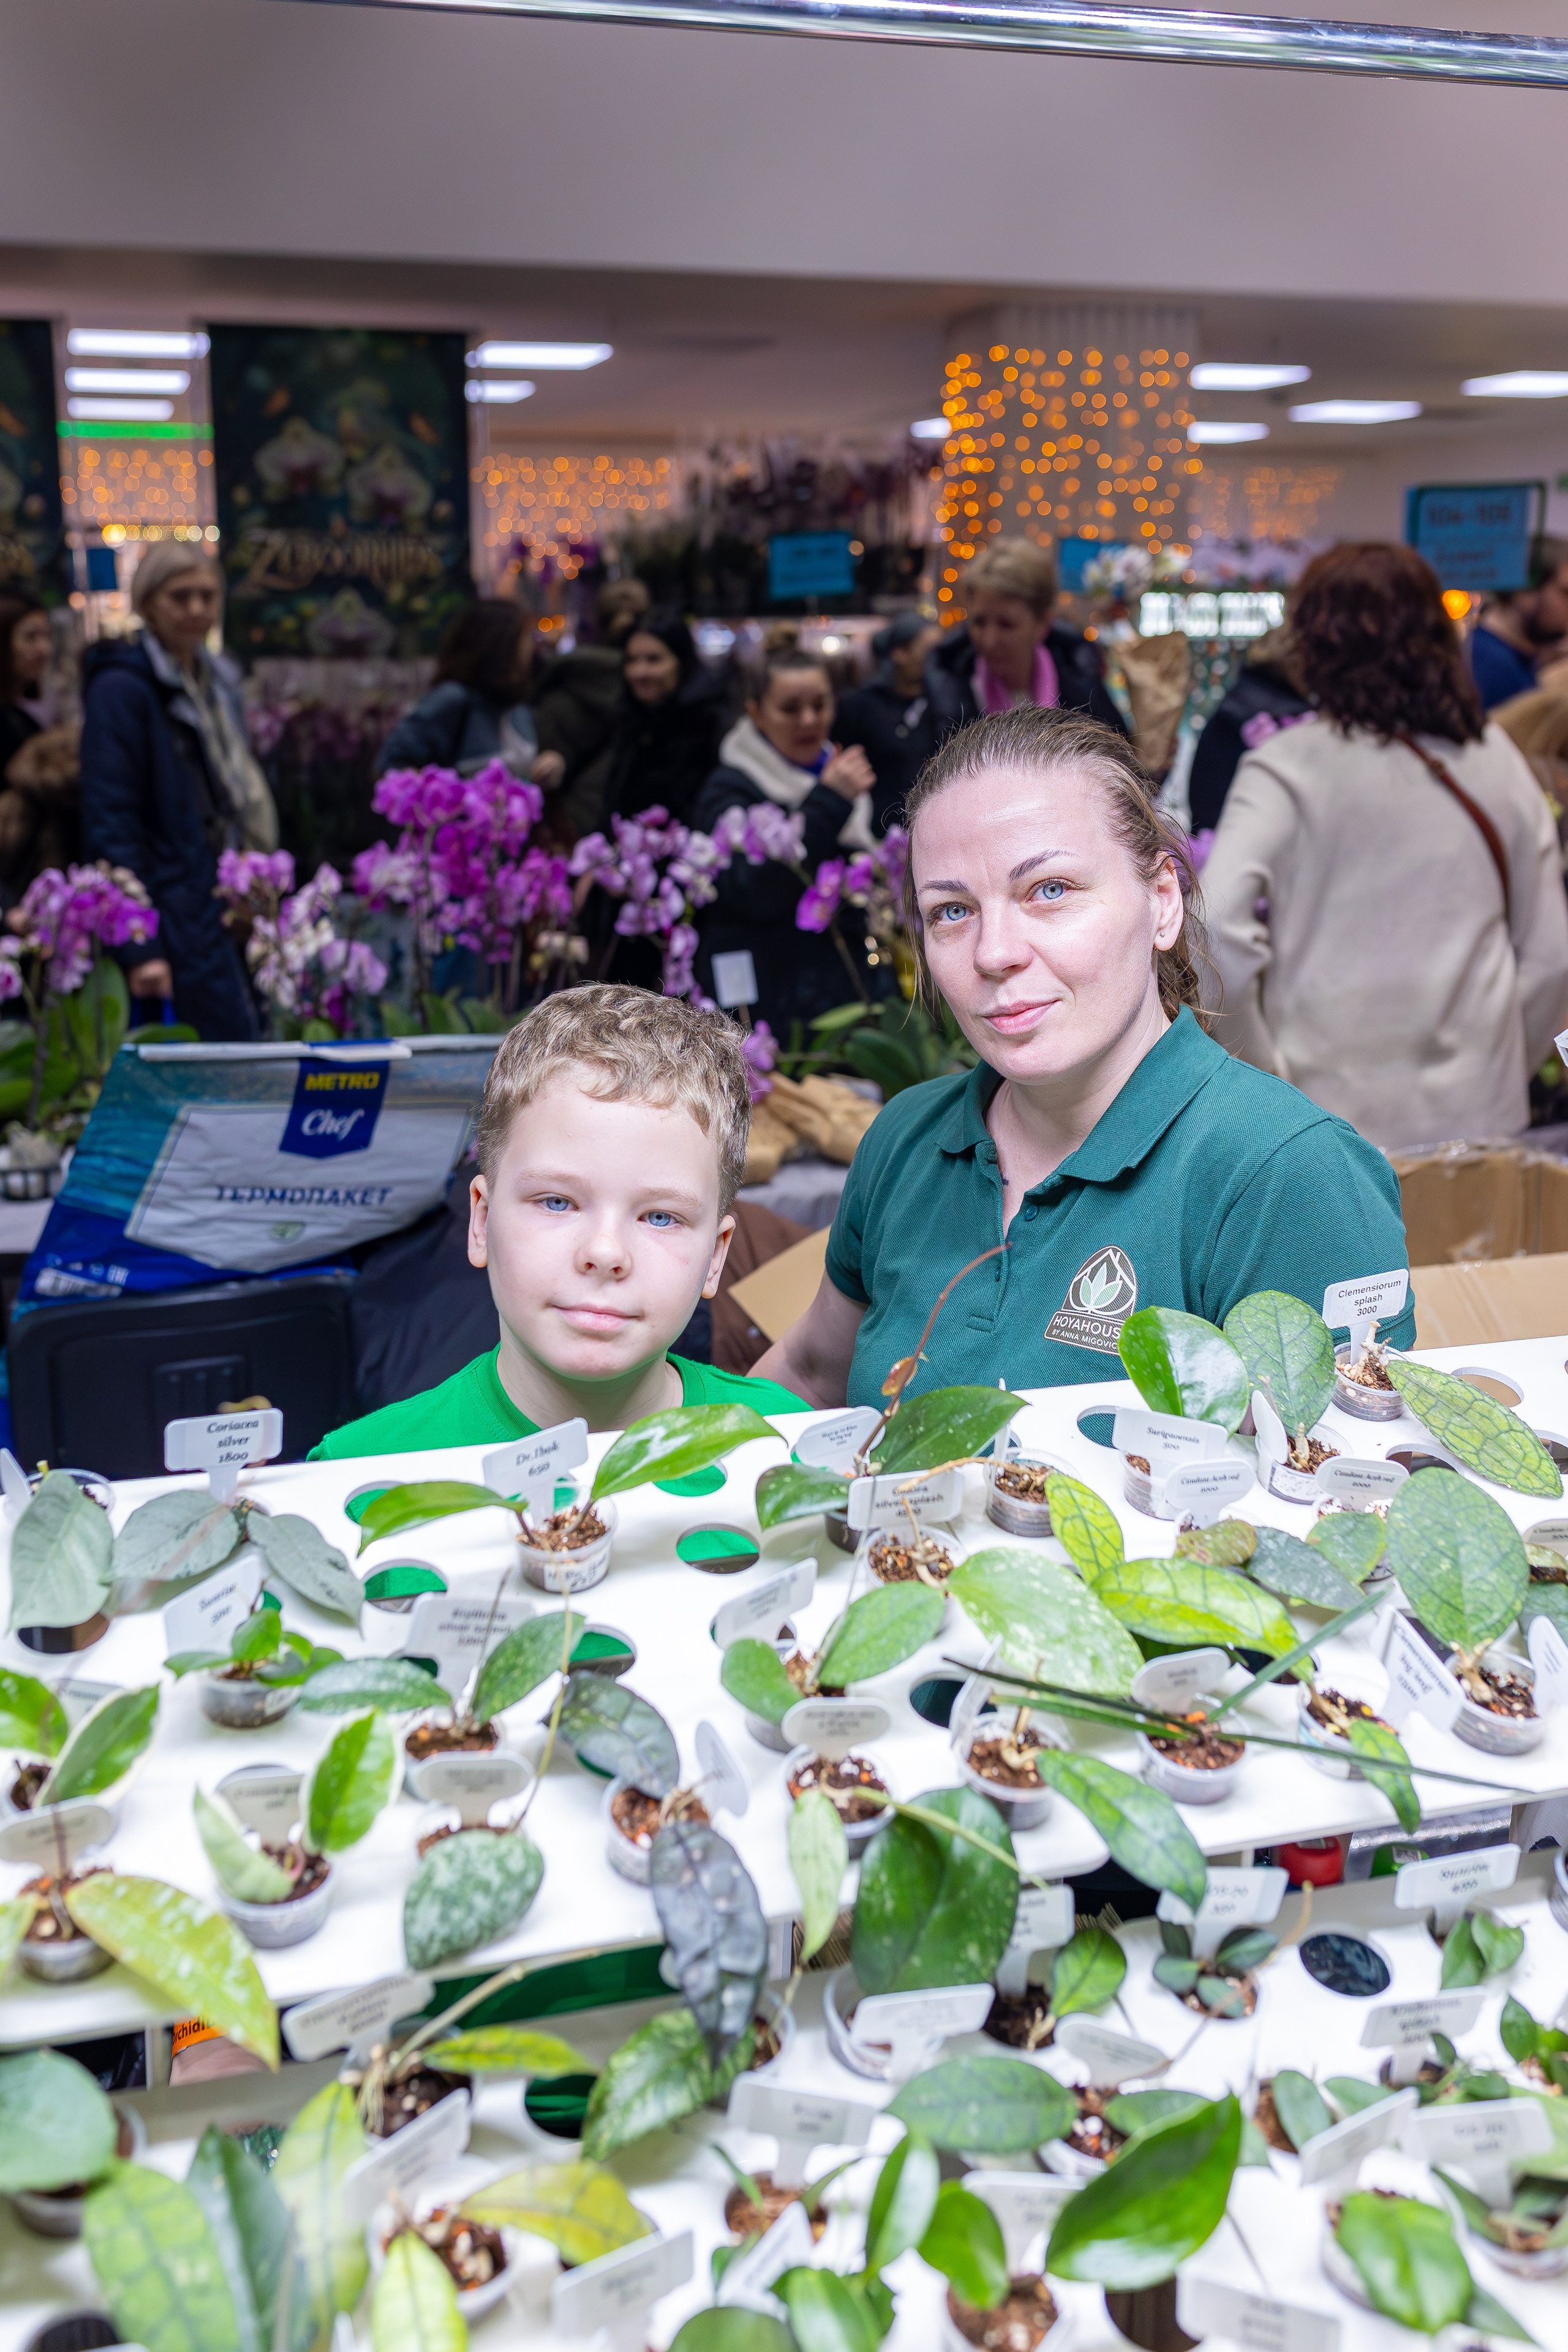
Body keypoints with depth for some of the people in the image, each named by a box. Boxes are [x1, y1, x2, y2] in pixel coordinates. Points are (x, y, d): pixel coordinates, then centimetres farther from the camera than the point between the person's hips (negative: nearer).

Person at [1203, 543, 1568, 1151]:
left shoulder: (1287, 766, -7)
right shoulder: (1497, 758, 5)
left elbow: (1215, 929, -18)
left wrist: (1264, 1077, -7)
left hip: (1327, 1115, -3)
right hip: (1478, 1117, 4)